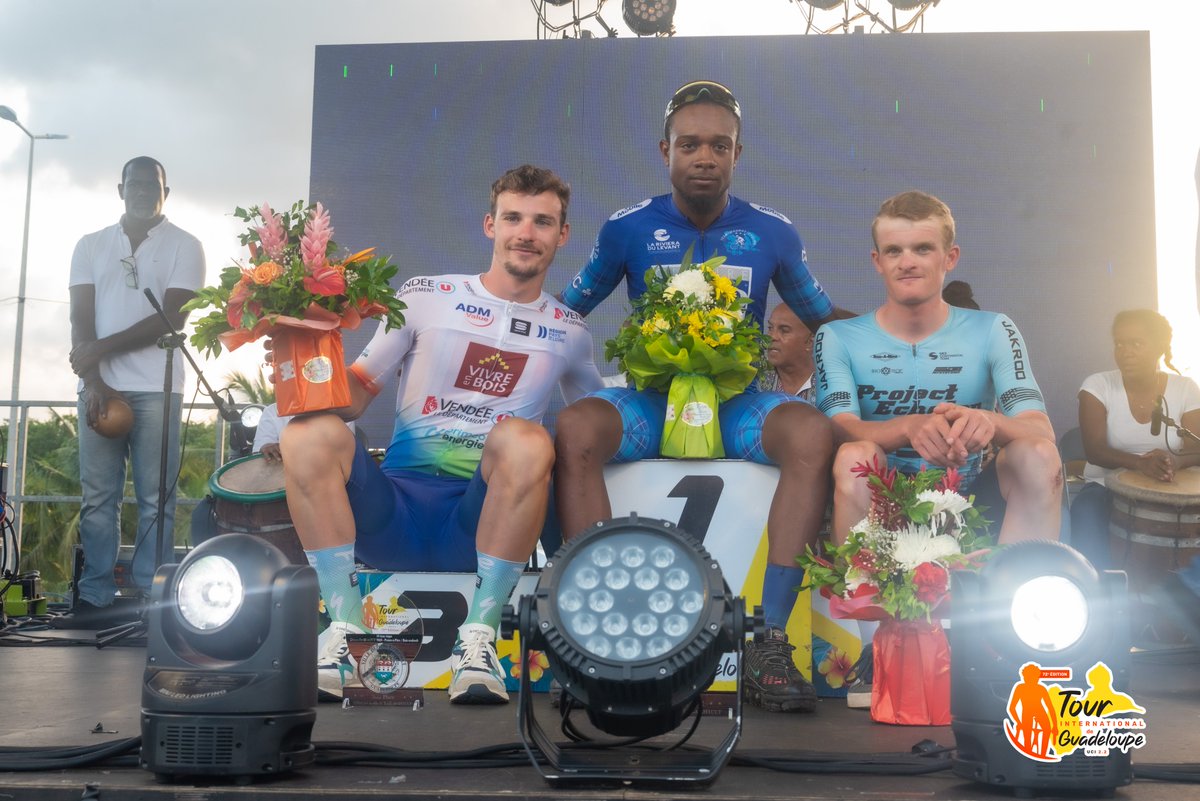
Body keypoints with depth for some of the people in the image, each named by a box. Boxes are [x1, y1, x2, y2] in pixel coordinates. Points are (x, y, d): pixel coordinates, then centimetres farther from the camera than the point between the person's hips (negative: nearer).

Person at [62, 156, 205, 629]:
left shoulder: (185, 246, 5)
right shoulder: (91, 246, 15)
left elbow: (171, 318, -6)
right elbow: (80, 321, 6)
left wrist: (101, 349, -10)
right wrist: (94, 381, -8)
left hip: (156, 389, -3)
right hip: (98, 387, 3)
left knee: (155, 499, -3)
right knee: (97, 497, 2)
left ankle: (150, 601, -1)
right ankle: (95, 599, 5)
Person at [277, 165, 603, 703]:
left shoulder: (568, 333, 14)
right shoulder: (425, 298, 9)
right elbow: (354, 395, 6)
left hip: (481, 519, 0)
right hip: (396, 510, 1)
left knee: (525, 438, -32)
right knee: (311, 434, -26)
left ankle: (479, 635, -23)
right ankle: (344, 628, -18)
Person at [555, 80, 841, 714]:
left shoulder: (772, 234, 8)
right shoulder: (628, 230, 6)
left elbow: (822, 318, 18)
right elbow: (565, 310, 14)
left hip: (737, 402, 1)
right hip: (649, 400, 0)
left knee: (812, 435, -33)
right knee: (574, 430, -33)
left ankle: (770, 642, -30)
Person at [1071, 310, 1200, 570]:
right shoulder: (1097, 386, -5)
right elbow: (1094, 450, -15)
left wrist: (1174, 461, -31)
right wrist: (1140, 463, -35)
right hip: (1107, 487, -1)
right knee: (1087, 511, -34)